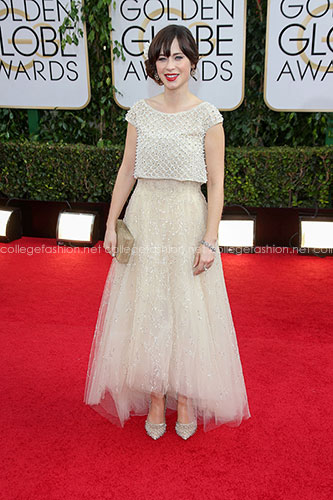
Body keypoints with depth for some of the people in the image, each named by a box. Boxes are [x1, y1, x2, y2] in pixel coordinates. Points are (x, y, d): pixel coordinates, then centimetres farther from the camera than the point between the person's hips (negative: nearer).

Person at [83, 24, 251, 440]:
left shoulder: (207, 116, -4)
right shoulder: (140, 113, 5)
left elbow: (216, 184, -6)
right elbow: (127, 171, 8)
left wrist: (209, 241, -11)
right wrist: (111, 225, 5)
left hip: (188, 222, -3)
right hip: (144, 221, 3)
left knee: (188, 311, 6)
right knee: (146, 311, 8)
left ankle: (185, 398, 25)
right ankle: (155, 399, 26)